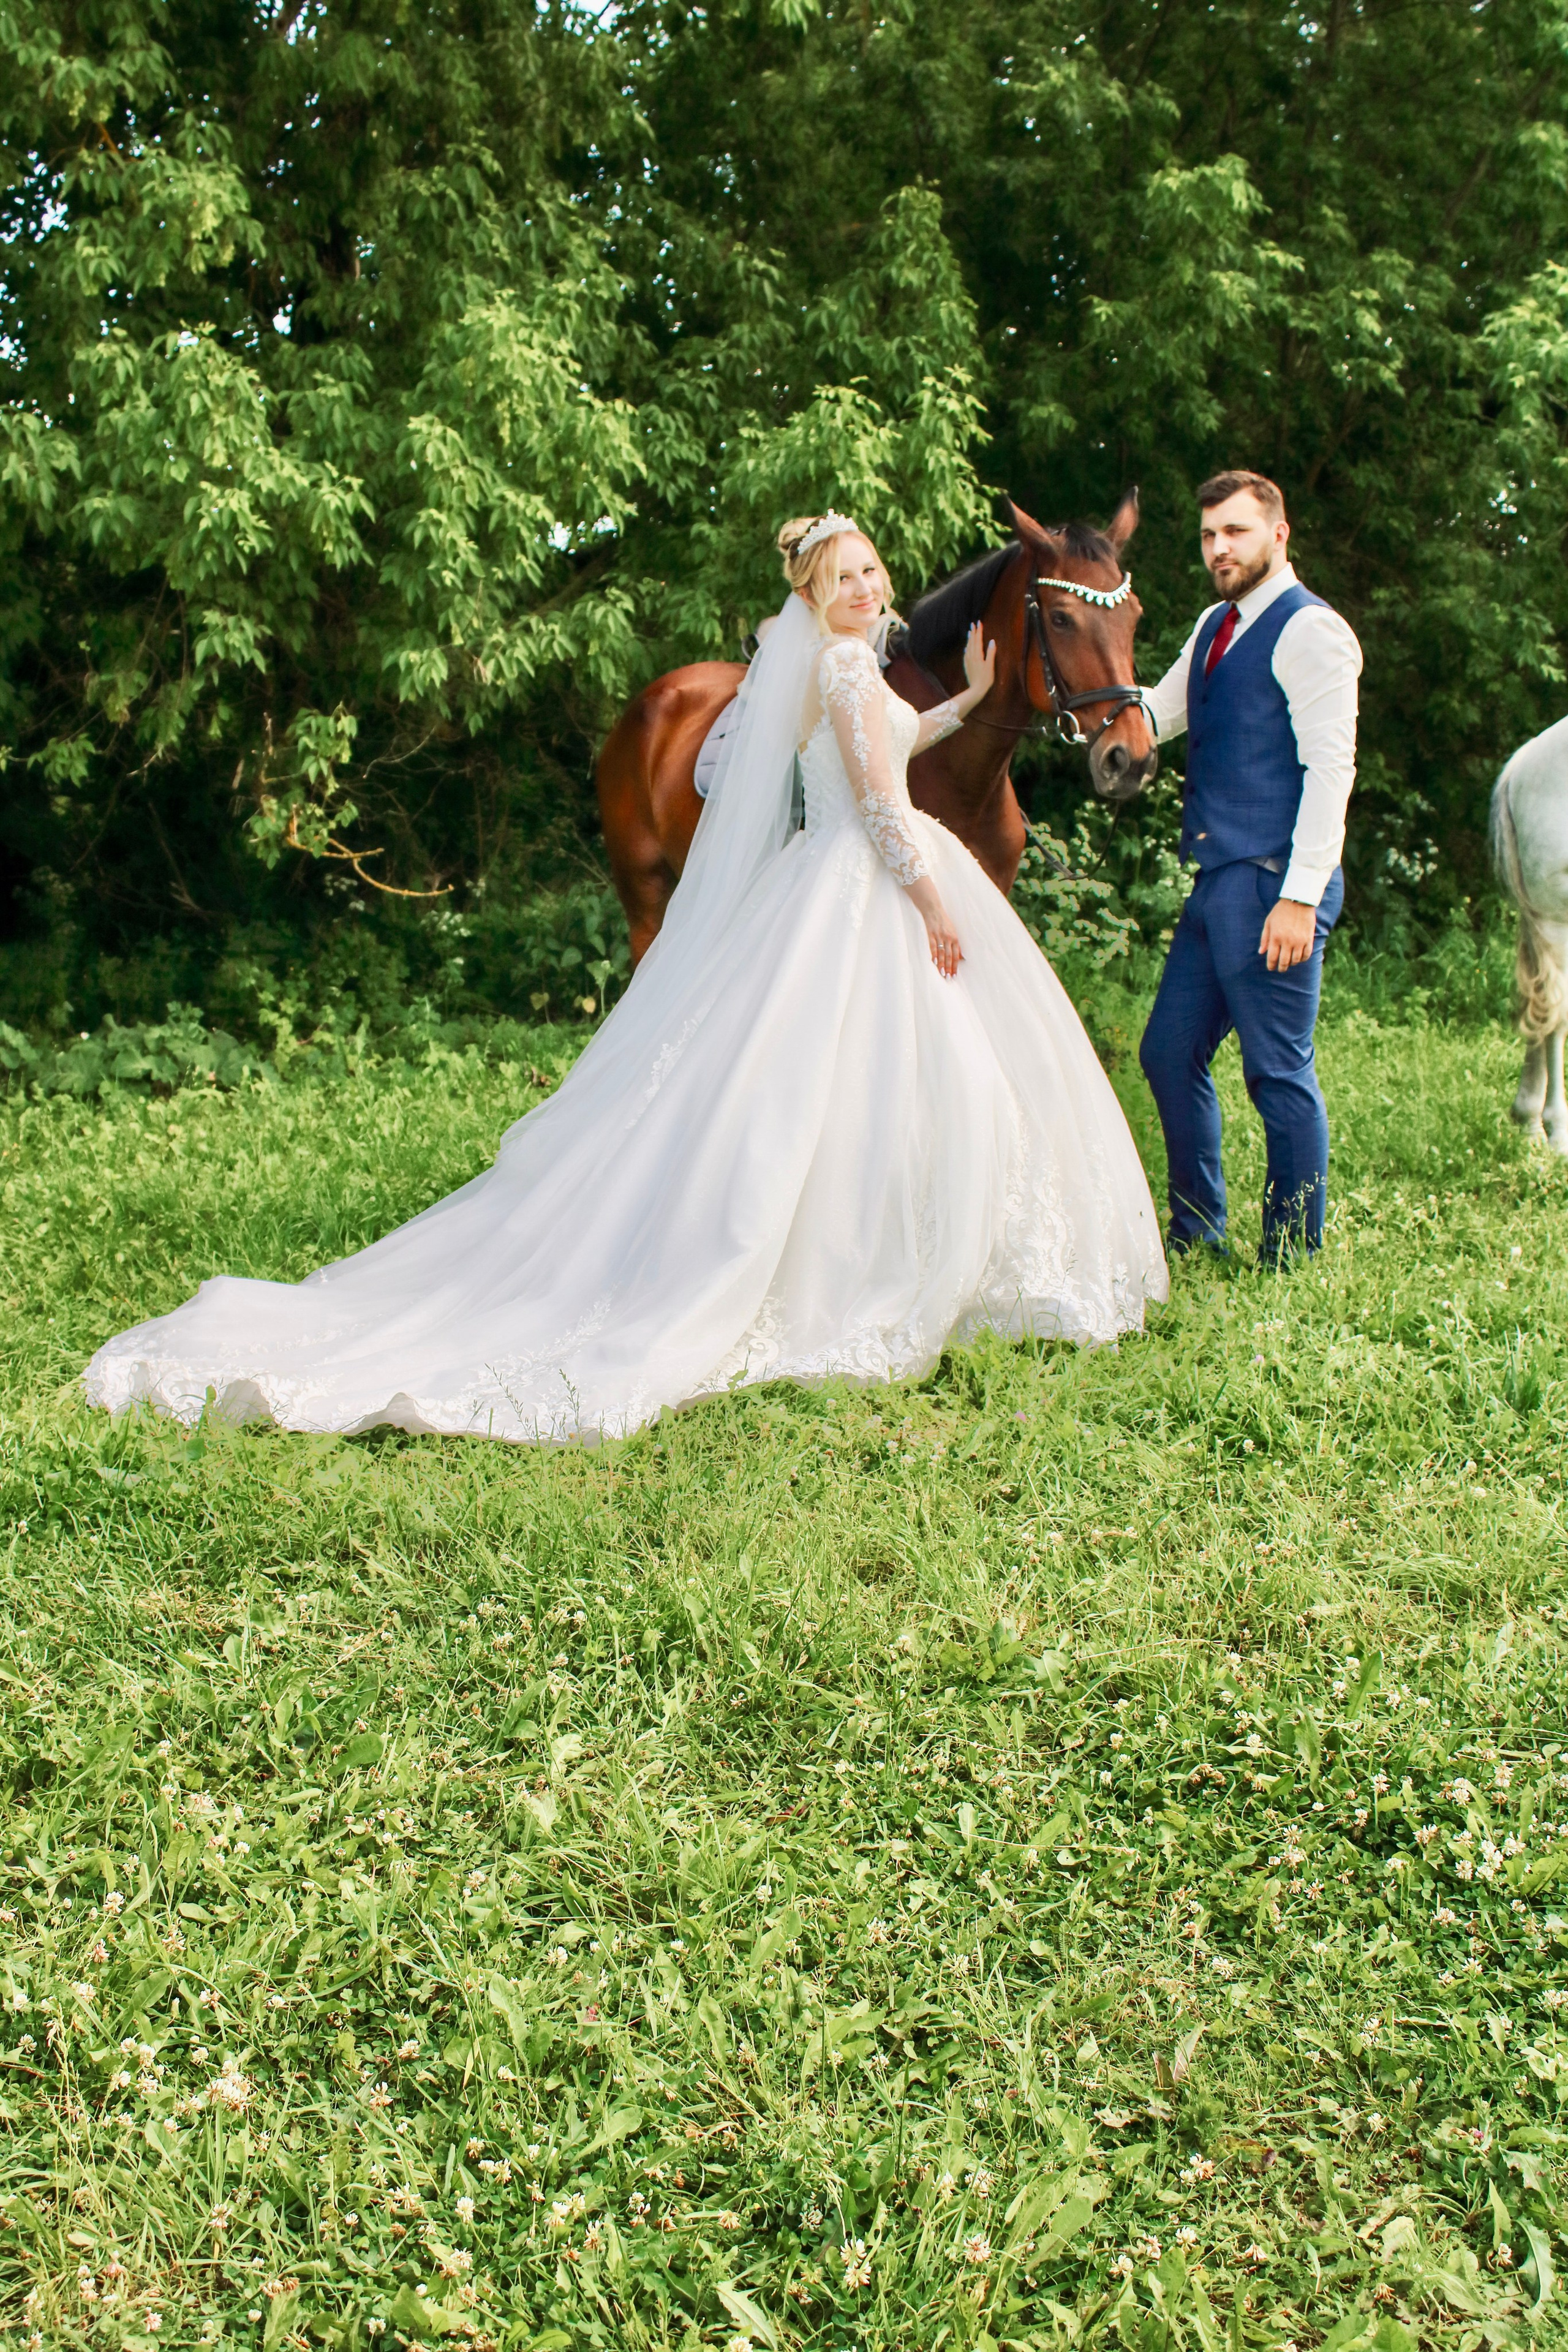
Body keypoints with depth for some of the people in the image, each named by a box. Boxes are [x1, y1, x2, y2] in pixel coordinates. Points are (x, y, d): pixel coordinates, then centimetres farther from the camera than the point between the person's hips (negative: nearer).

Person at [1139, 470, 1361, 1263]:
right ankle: (1195, 1234, 25)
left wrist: (1299, 897, -21)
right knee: (1169, 1055, 13)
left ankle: (1293, 1262, 7)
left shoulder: (1309, 629, -9)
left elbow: (1330, 767, -15)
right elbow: (1152, 718, 17)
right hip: (1216, 882, 9)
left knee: (1280, 1074, -3)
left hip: (1272, 884, -9)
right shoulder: (1215, 627, 18)